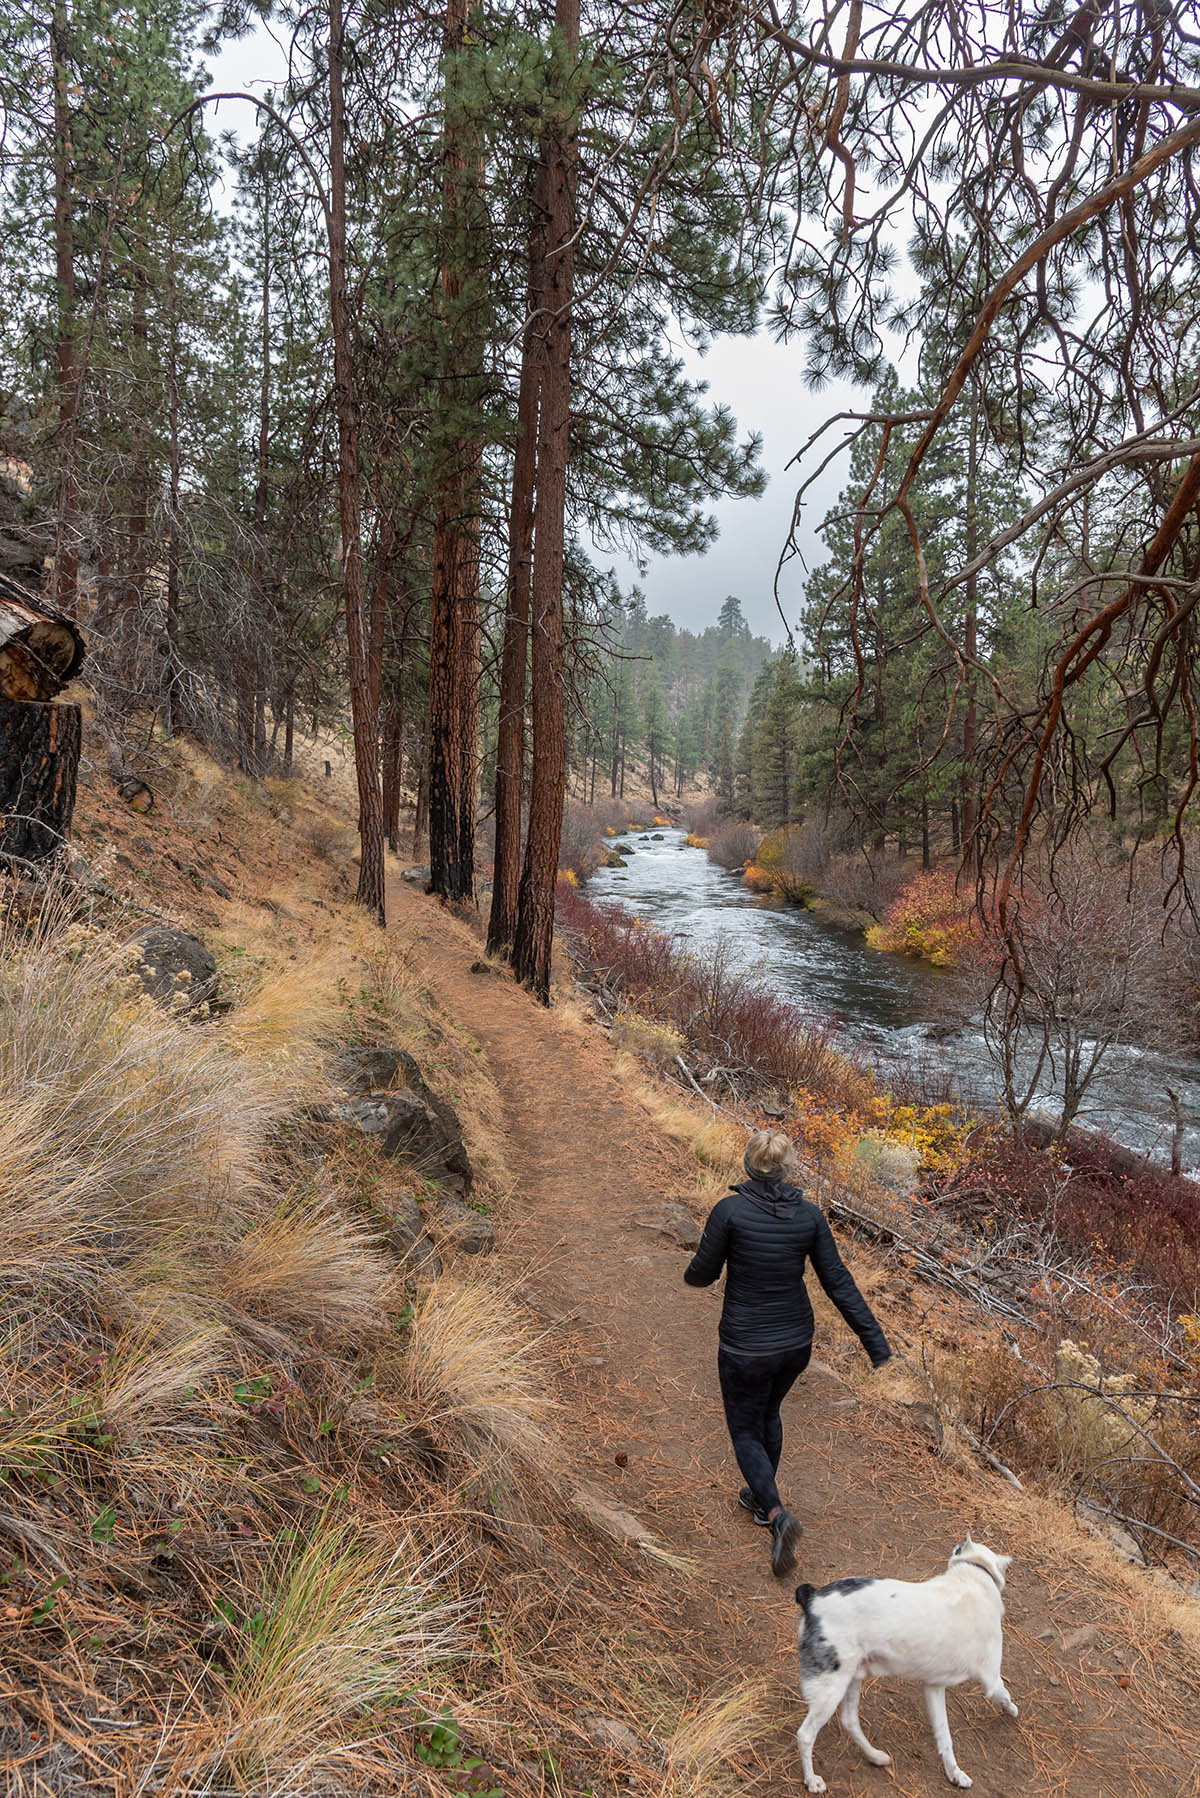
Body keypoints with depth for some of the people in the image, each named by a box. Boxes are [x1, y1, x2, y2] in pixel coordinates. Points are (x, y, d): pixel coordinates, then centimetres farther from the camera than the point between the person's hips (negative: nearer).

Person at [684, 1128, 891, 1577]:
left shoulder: (729, 1210, -21)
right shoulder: (808, 1215, -9)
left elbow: (704, 1273, -11)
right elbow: (838, 1283, -7)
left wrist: (692, 1272, 14)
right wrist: (877, 1344, -1)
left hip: (745, 1347, -5)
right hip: (796, 1342, 5)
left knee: (745, 1431, 15)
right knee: (768, 1412, 31)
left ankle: (777, 1514, -6)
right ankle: (760, 1496, 45)